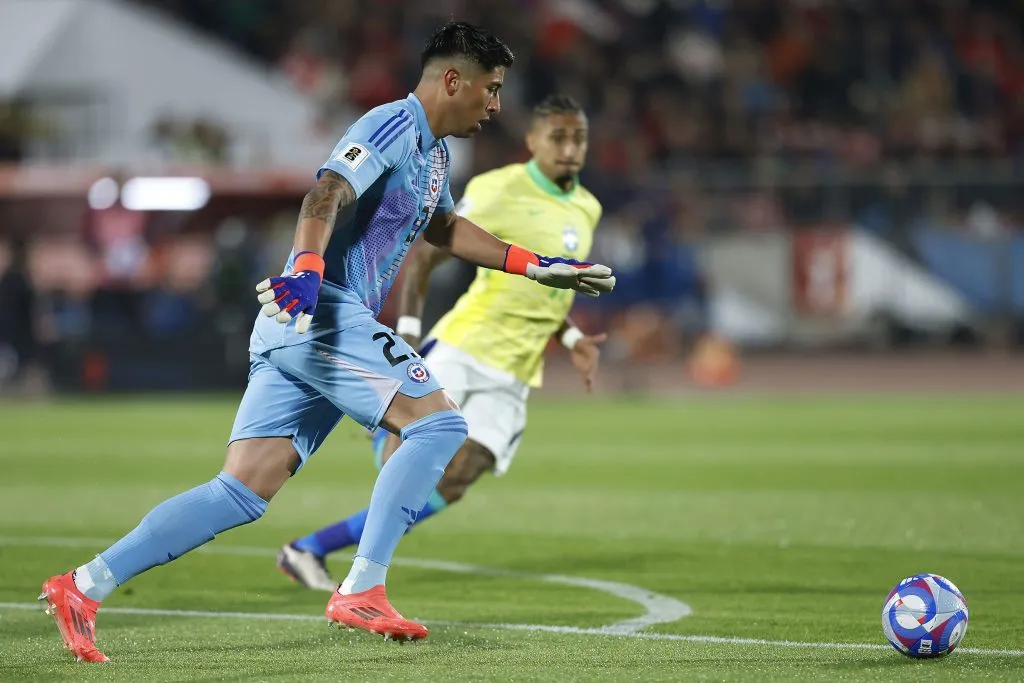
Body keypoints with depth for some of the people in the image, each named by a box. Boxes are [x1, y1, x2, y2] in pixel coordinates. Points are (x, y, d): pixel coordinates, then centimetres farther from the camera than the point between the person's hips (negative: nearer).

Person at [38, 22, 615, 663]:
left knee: (241, 493, 0)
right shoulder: (396, 125, -7)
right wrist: (306, 269, -39)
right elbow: (328, 193, -23)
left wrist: (537, 265, 40)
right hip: (325, 311, -10)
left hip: (297, 323, 10)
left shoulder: (433, 151, 24)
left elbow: (444, 227, 42)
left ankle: (85, 586, -5)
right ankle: (361, 591, -16)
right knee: (439, 423, -13)